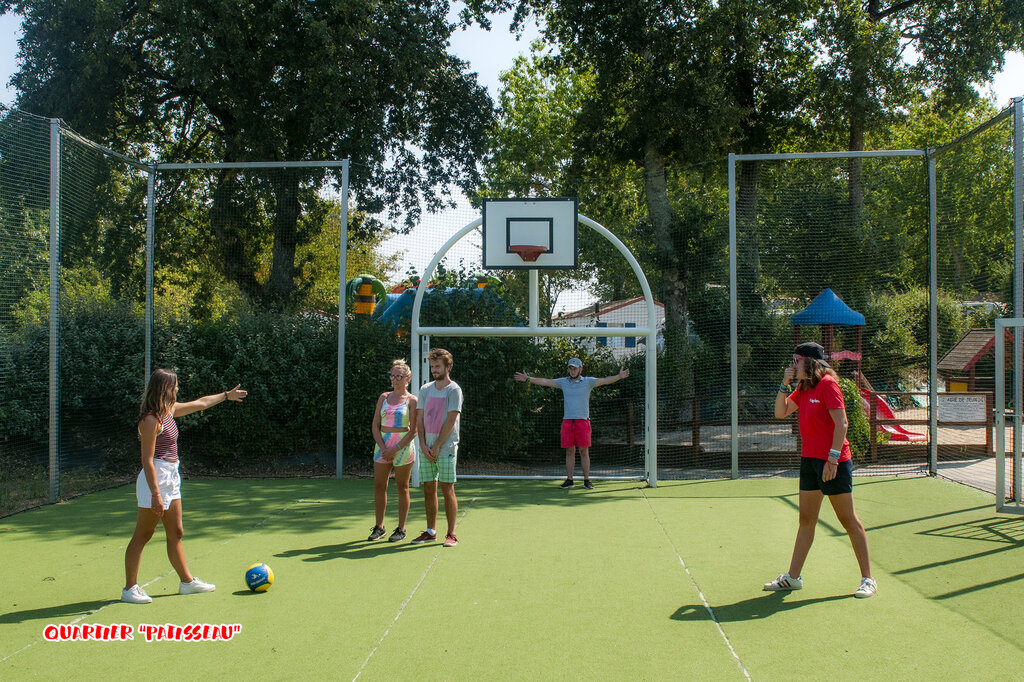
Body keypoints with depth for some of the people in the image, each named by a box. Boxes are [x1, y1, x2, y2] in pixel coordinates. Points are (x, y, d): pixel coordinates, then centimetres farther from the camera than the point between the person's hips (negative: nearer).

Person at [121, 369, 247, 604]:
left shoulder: (169, 410, 10)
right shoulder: (151, 420, -17)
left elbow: (200, 403, 27)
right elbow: (147, 460, -20)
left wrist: (227, 395, 39)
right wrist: (155, 494, -23)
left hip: (170, 478, 9)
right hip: (155, 478, -9)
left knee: (175, 534, 14)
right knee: (142, 536, -1)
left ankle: (187, 581, 22)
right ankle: (129, 588, 7)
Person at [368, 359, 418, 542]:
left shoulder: (412, 400, -3)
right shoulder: (384, 397, 10)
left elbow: (413, 431, -8)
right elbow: (375, 426, 7)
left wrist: (395, 449, -14)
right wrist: (382, 447, -7)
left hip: (403, 447, -4)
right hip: (382, 446, 4)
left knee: (402, 488, 3)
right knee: (379, 487, 4)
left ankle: (401, 530, 10)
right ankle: (379, 527, 15)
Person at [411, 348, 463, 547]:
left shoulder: (453, 390, -5)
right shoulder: (425, 389, 12)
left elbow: (450, 421, -10)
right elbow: (419, 419, 10)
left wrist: (437, 447, -12)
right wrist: (423, 445, -2)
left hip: (446, 448, -5)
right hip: (427, 449, 5)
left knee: (447, 490, -3)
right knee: (428, 489, 7)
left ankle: (451, 534, 2)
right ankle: (431, 531, 16)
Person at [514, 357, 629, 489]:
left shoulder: (588, 381, 2)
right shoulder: (563, 382, 9)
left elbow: (605, 380, -10)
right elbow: (545, 381, 8)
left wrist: (619, 376, -25)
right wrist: (528, 378, 2)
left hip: (583, 421, -2)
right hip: (567, 421, 2)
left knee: (584, 452, 1)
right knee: (569, 452, 5)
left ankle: (586, 480, 8)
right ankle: (569, 480, 11)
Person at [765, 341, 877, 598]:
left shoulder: (827, 384, -13)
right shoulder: (803, 388, 12)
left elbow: (841, 423, -18)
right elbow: (781, 413, 17)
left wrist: (832, 459, -22)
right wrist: (785, 384, 5)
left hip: (833, 462, -8)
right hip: (810, 459, 8)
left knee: (849, 521, 0)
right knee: (806, 520, 11)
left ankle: (868, 579, 10)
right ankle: (792, 577, 16)